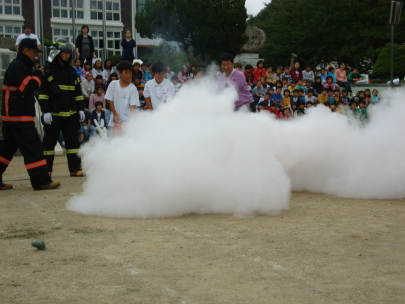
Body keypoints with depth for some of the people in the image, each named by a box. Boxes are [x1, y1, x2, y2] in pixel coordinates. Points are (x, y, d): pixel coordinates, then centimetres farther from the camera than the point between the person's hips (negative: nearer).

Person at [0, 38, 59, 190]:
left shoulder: (20, 66, 20)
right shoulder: (17, 67, -14)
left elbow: (28, 88, 21)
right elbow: (29, 87, -20)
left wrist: (36, 74, 6)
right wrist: (38, 74, -5)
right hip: (19, 117, -11)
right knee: (32, 148, -8)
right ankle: (41, 181, -6)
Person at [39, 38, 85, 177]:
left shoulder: (72, 72, 14)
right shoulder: (49, 72, -2)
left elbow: (78, 93, 17)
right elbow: (43, 93, -5)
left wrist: (80, 109, 9)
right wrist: (46, 111, -12)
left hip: (70, 114, 4)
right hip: (53, 113, -4)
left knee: (73, 141, 3)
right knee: (49, 141, 1)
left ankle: (75, 169, 8)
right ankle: (46, 169, 9)